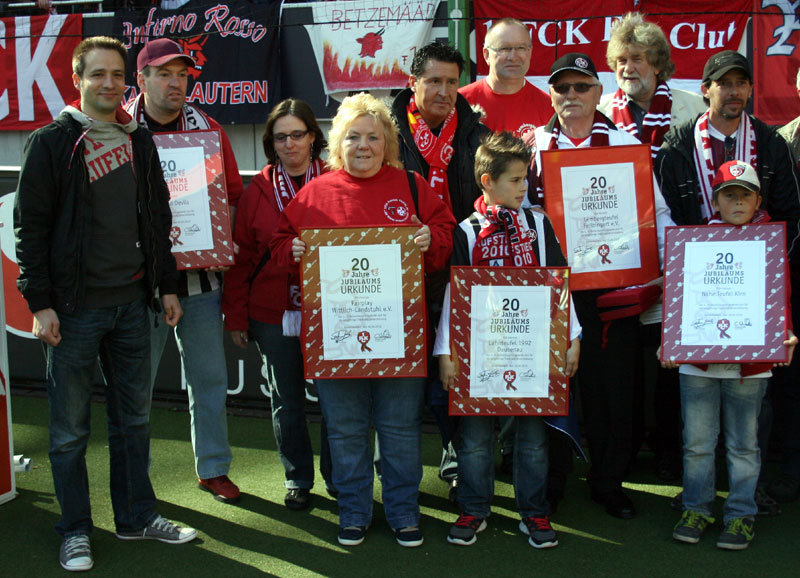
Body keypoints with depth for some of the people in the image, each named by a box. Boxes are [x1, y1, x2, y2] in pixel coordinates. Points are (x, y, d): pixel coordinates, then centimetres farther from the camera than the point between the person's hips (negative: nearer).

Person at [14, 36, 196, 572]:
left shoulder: (139, 140, 11)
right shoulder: (53, 142, -3)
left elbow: (158, 218, 16)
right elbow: (30, 226, -6)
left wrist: (167, 286, 12)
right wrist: (40, 302, -12)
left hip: (131, 303, 5)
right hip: (74, 307, -4)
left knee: (134, 418, 13)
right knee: (70, 427, 4)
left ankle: (137, 516, 27)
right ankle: (76, 531, 18)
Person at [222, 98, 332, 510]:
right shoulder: (258, 190, 4)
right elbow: (241, 258, 6)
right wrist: (236, 317, 3)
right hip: (273, 315, 2)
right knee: (286, 401, 11)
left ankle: (338, 476, 26)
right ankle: (297, 479, 28)